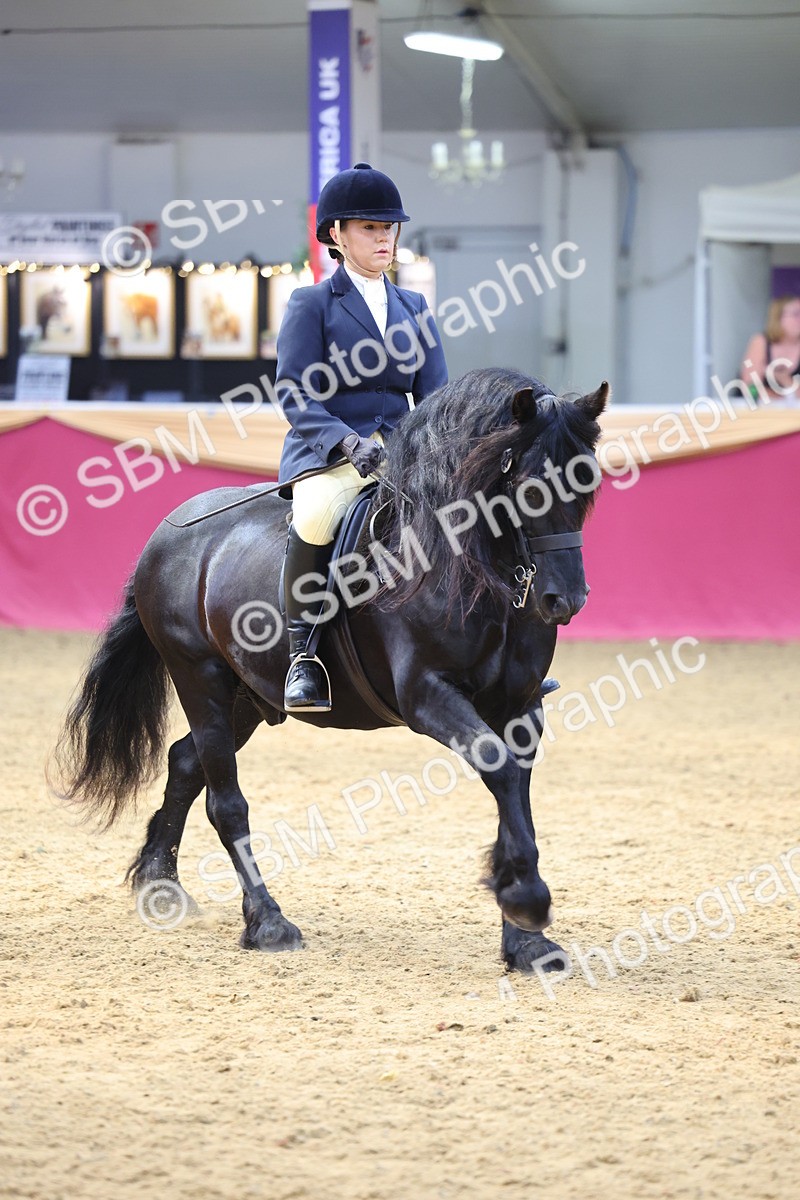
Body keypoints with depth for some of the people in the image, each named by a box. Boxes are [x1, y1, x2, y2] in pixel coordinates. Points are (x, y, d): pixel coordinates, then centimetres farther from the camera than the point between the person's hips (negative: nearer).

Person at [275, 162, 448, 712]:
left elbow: (435, 396, 13)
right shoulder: (311, 305, 3)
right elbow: (296, 397, -7)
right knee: (316, 515, -38)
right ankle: (303, 652, -24)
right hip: (326, 457, -5)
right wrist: (349, 442, -23)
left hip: (401, 453, 5)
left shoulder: (414, 309, 19)